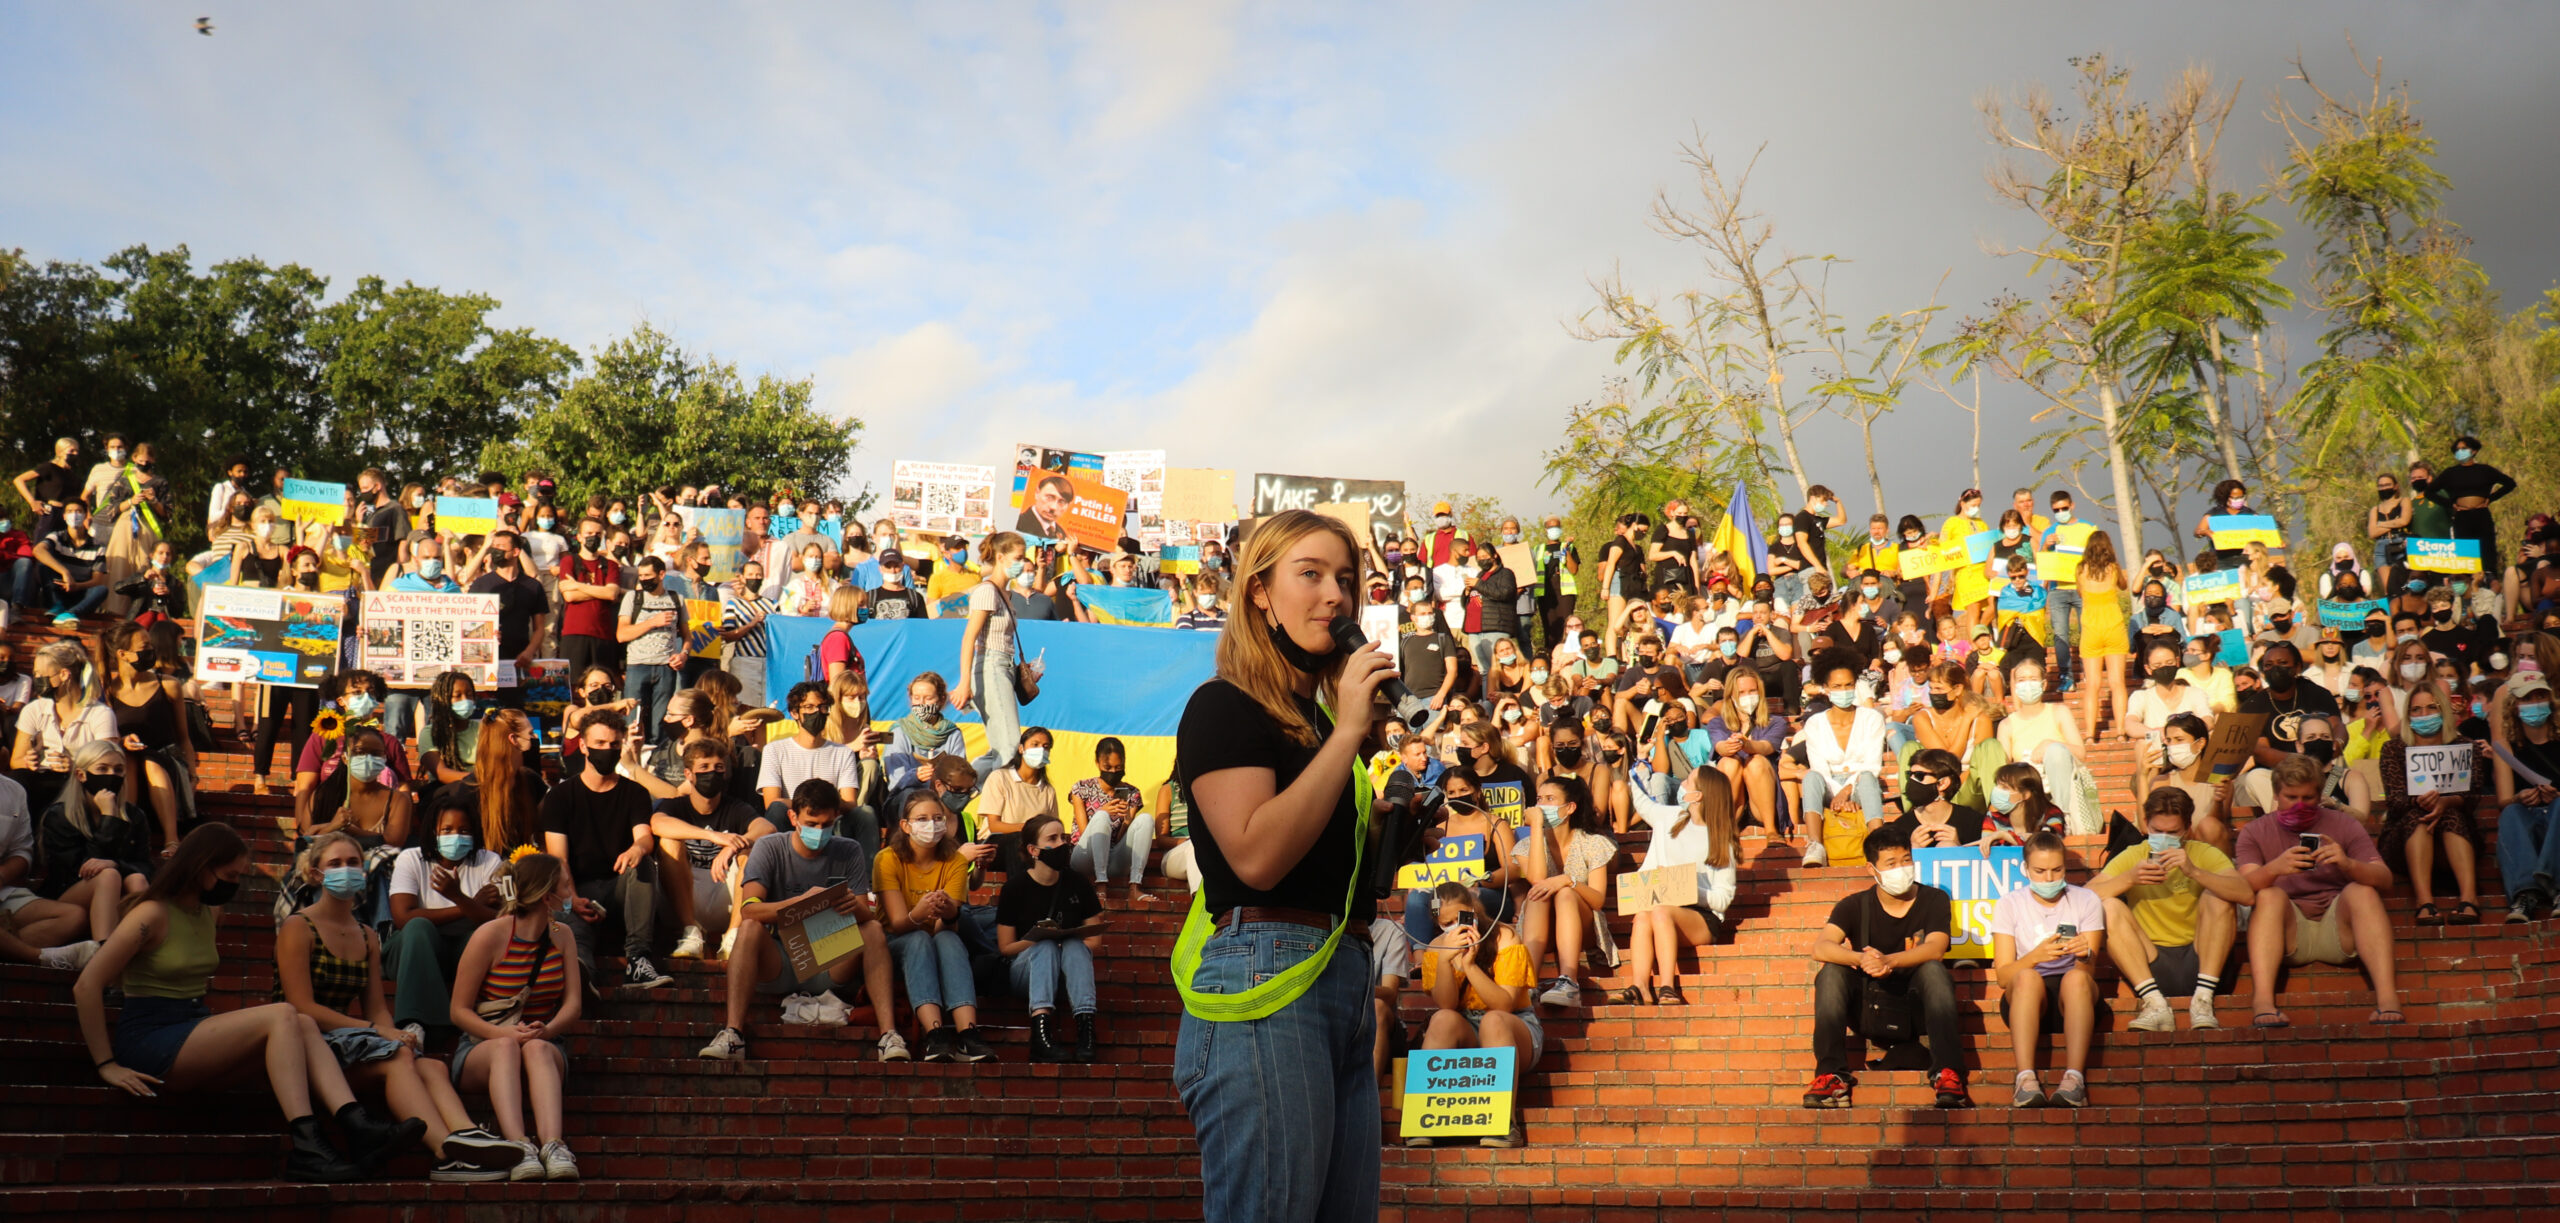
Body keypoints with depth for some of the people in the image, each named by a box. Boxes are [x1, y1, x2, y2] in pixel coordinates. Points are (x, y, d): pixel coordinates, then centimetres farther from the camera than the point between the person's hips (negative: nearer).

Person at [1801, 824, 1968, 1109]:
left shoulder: (1933, 900, -1)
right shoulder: (1855, 905, 2)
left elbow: (1935, 948, -20)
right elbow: (1820, 947, -16)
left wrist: (1888, 961, -39)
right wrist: (1862, 959, -37)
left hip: (1917, 1010, -1)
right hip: (1869, 1010, 2)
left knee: (1933, 969, -29)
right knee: (1831, 972, -23)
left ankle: (1947, 1075, -36)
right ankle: (1832, 1075, -28)